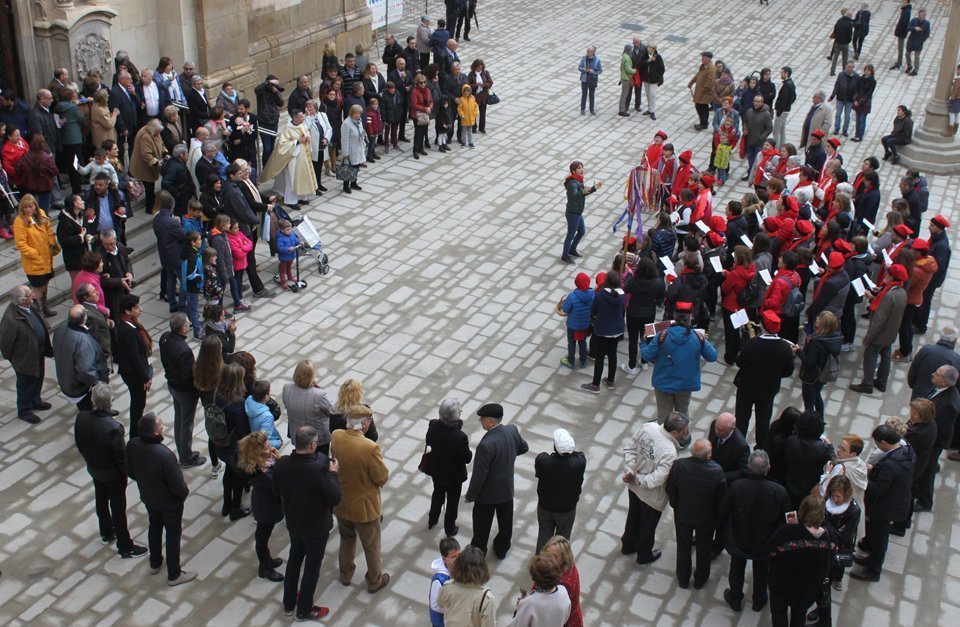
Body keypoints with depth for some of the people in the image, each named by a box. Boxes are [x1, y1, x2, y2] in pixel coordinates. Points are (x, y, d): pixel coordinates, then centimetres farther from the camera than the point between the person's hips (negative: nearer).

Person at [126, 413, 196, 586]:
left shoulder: (132, 445, -22)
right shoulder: (165, 455, -40)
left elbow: (130, 472, -2)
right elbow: (178, 485, -29)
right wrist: (185, 493, -6)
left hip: (148, 497, 6)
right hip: (170, 502, -5)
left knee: (154, 528, 29)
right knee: (173, 535, 17)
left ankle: (155, 563, 51)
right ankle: (174, 575, 34)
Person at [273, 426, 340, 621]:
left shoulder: (282, 464, -18)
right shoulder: (320, 468, -34)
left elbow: (278, 489, 0)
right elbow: (334, 498, -25)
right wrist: (333, 473, -14)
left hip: (293, 523, 5)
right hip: (316, 526, -5)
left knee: (294, 559, 28)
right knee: (312, 567, 16)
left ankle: (289, 603, 45)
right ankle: (304, 610, 34)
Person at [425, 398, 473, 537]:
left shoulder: (433, 426, -22)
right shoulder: (460, 437, -37)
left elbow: (428, 443, -3)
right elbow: (467, 458, -23)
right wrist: (468, 449, -5)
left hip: (436, 471, 5)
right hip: (454, 475, -4)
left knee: (438, 494, 31)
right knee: (452, 501, 21)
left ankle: (432, 521, 52)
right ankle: (450, 528, 41)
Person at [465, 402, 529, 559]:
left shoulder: (486, 445, -35)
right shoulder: (512, 430, -15)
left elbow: (479, 475, -26)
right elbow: (524, 448, 6)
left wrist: (470, 496, -12)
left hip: (487, 493, -6)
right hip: (507, 489, 6)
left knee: (482, 527, 17)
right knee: (505, 522, 26)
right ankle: (502, 549, 47)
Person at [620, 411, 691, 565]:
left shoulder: (647, 427, -20)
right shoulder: (669, 453, -39)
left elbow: (629, 448, -9)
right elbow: (656, 479, -35)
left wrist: (630, 470, -14)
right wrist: (637, 479, -20)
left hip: (634, 487, 6)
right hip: (652, 496, -6)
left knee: (634, 515, 31)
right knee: (648, 524, 23)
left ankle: (628, 545, 56)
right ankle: (644, 555, 48)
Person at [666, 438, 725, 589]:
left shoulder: (678, 466, -28)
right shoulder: (717, 471, -32)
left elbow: (670, 491, -13)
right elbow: (722, 497, -16)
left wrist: (676, 506, 8)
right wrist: (717, 514, 4)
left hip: (683, 514, 1)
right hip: (707, 518, -1)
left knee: (683, 547, 25)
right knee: (703, 548, 25)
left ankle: (683, 579, 44)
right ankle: (700, 579, 46)